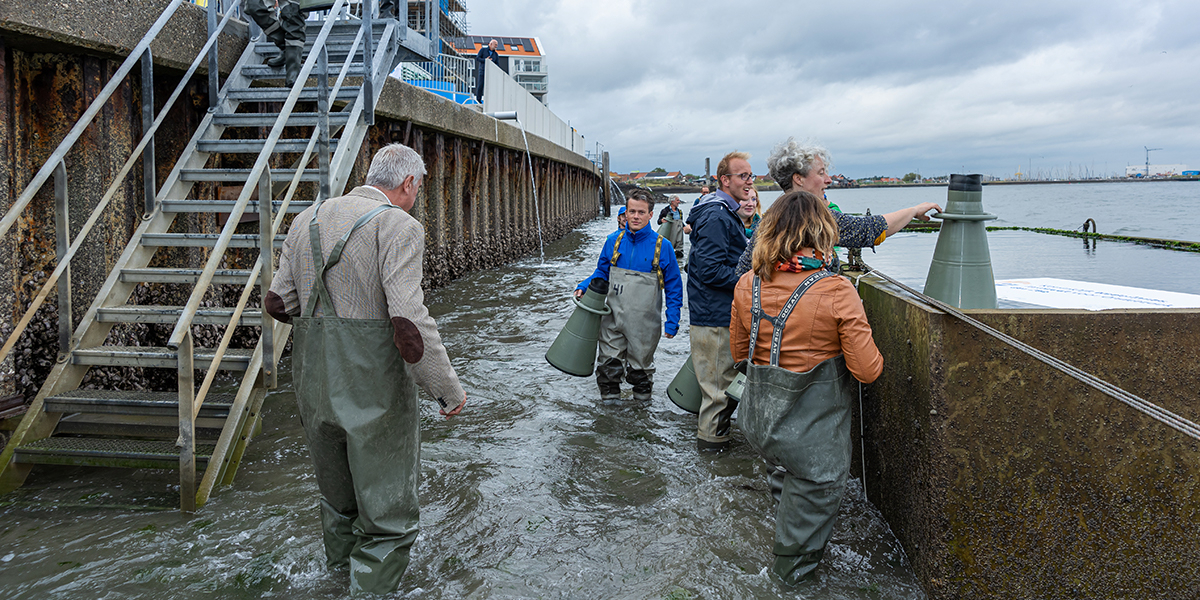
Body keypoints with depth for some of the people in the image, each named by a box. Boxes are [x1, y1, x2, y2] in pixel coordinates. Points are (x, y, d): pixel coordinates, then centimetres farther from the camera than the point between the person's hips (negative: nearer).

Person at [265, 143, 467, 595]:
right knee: (388, 515, 7)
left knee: (337, 490, 28)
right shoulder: (398, 226, -13)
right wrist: (449, 390, -12)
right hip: (374, 390, -7)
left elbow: (278, 304, 12)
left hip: (313, 384, 7)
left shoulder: (308, 218, 9)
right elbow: (409, 324, -22)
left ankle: (341, 558, 50)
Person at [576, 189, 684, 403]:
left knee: (640, 367, 12)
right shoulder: (613, 241, 1)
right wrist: (584, 287, -4)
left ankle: (642, 402, 34)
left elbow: (673, 287, -2)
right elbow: (602, 273, 14)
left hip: (644, 324, -2)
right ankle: (610, 399, 26)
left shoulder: (662, 246, -6)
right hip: (613, 319, 2)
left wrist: (672, 321, -6)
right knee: (609, 365, 6)